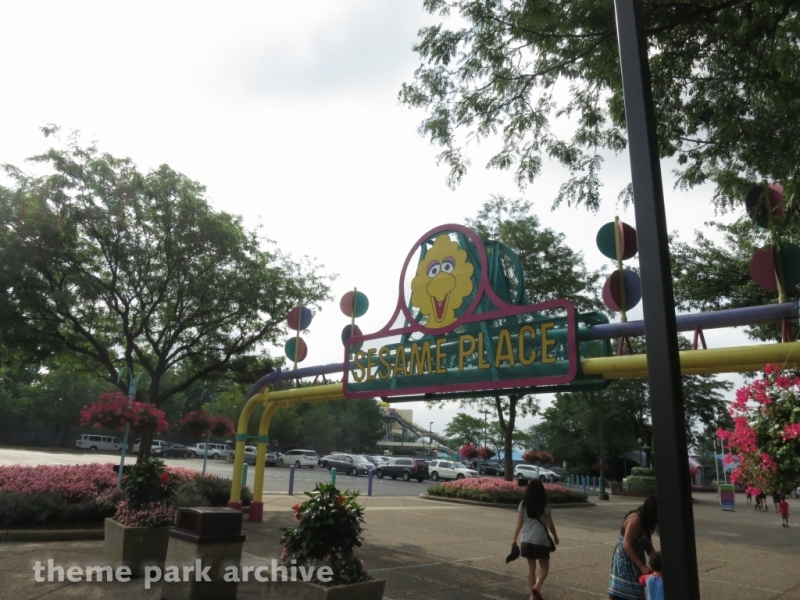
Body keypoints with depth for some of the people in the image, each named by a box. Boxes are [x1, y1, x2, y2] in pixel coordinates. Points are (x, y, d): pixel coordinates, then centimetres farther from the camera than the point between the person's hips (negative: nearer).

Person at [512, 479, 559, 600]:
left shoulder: (523, 505, -1)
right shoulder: (544, 506, -8)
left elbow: (519, 524, 0)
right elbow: (550, 524, -2)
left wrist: (514, 539, 8)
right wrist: (555, 536, 15)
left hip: (527, 540, 3)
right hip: (541, 540, -3)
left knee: (531, 567, 14)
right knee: (544, 567, 11)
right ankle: (537, 586, -12)